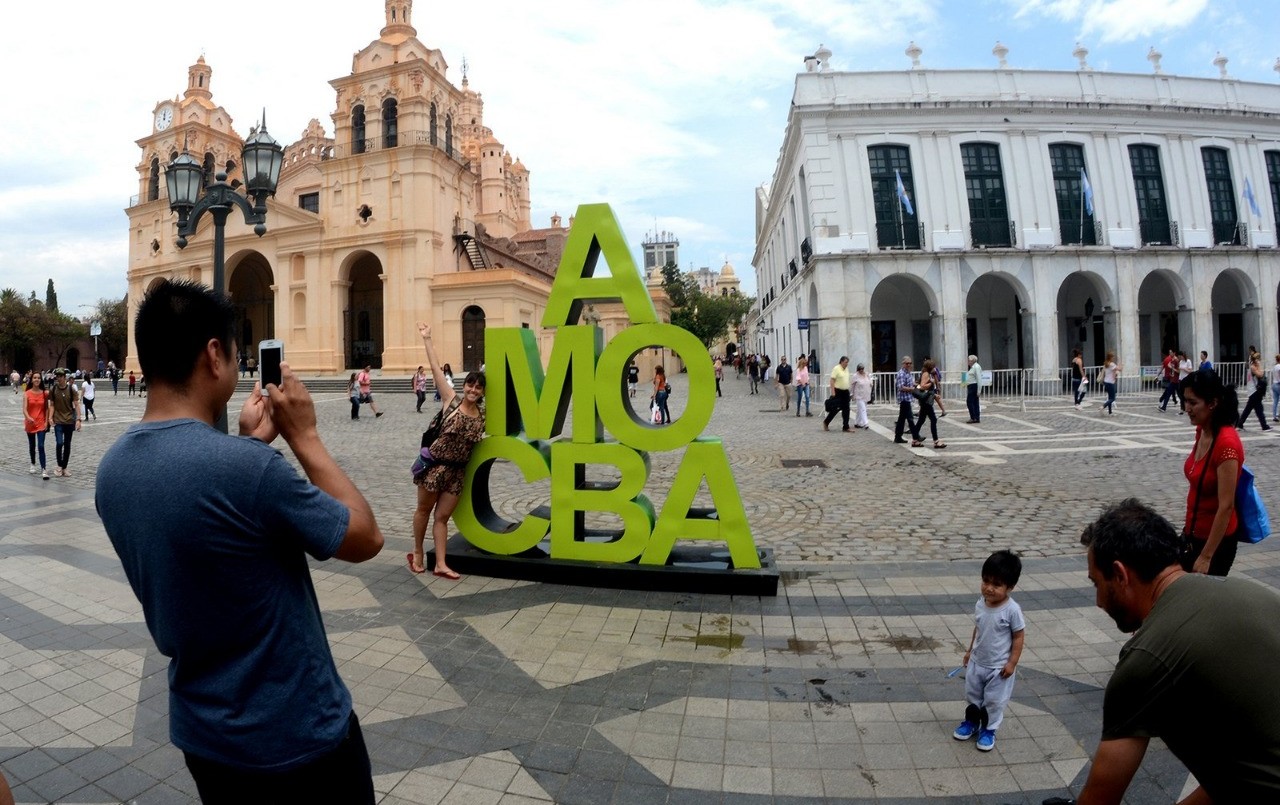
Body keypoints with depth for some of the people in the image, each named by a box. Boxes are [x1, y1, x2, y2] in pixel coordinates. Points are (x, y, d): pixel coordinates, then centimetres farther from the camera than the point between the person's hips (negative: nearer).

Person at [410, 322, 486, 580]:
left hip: (458, 471, 3)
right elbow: (436, 368, -11)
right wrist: (426, 339, -11)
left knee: (442, 516, 9)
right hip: (435, 464, -3)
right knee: (424, 510, 12)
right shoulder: (451, 400, -8)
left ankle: (440, 564, 12)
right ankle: (417, 554, 30)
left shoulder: (481, 416, 2)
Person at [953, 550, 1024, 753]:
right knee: (972, 695, 20)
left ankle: (988, 730, 33)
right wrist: (970, 651, 11)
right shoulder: (980, 604, -8)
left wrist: (1012, 662, -14)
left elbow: (1019, 636, -14)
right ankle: (971, 722, 41)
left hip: (999, 667, -5)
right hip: (976, 662, 5)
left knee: (994, 701, 12)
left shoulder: (1012, 610, -24)